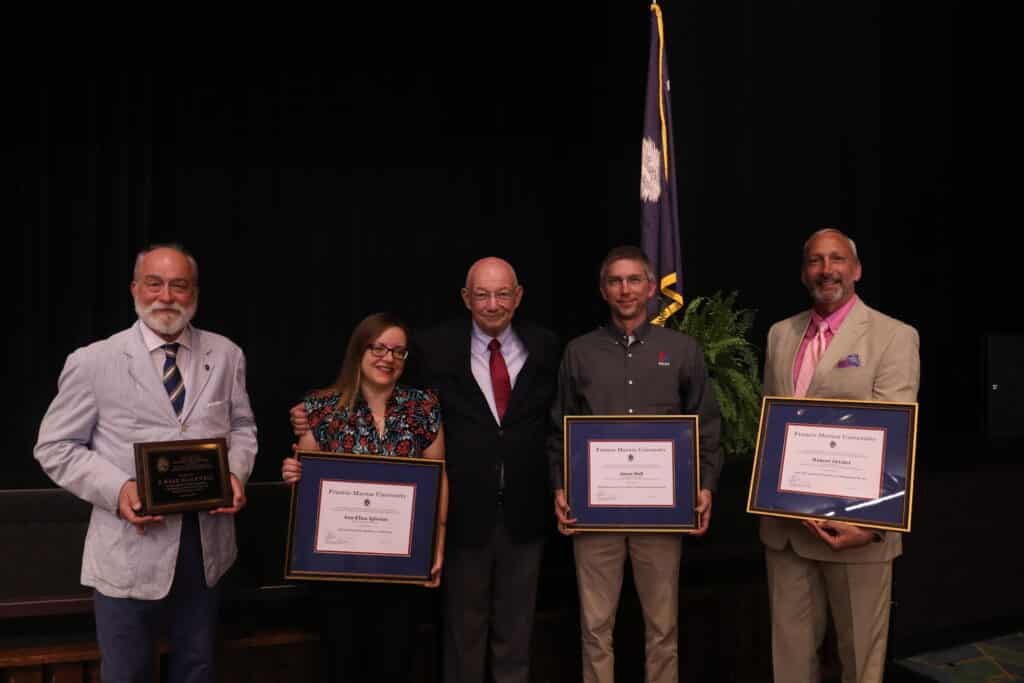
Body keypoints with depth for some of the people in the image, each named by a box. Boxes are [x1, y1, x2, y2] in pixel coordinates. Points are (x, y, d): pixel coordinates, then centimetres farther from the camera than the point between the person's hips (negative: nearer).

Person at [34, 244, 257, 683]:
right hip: (131, 549, -3)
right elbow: (56, 447, -3)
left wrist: (236, 473, -9)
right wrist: (117, 490, -18)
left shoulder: (226, 355, 4)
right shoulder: (92, 362, -6)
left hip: (208, 542, 3)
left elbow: (242, 427, 12)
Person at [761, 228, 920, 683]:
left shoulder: (894, 337, -7)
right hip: (783, 522, 5)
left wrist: (869, 523, -22)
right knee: (790, 646, 14)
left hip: (854, 525, -4)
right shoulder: (780, 334, 10)